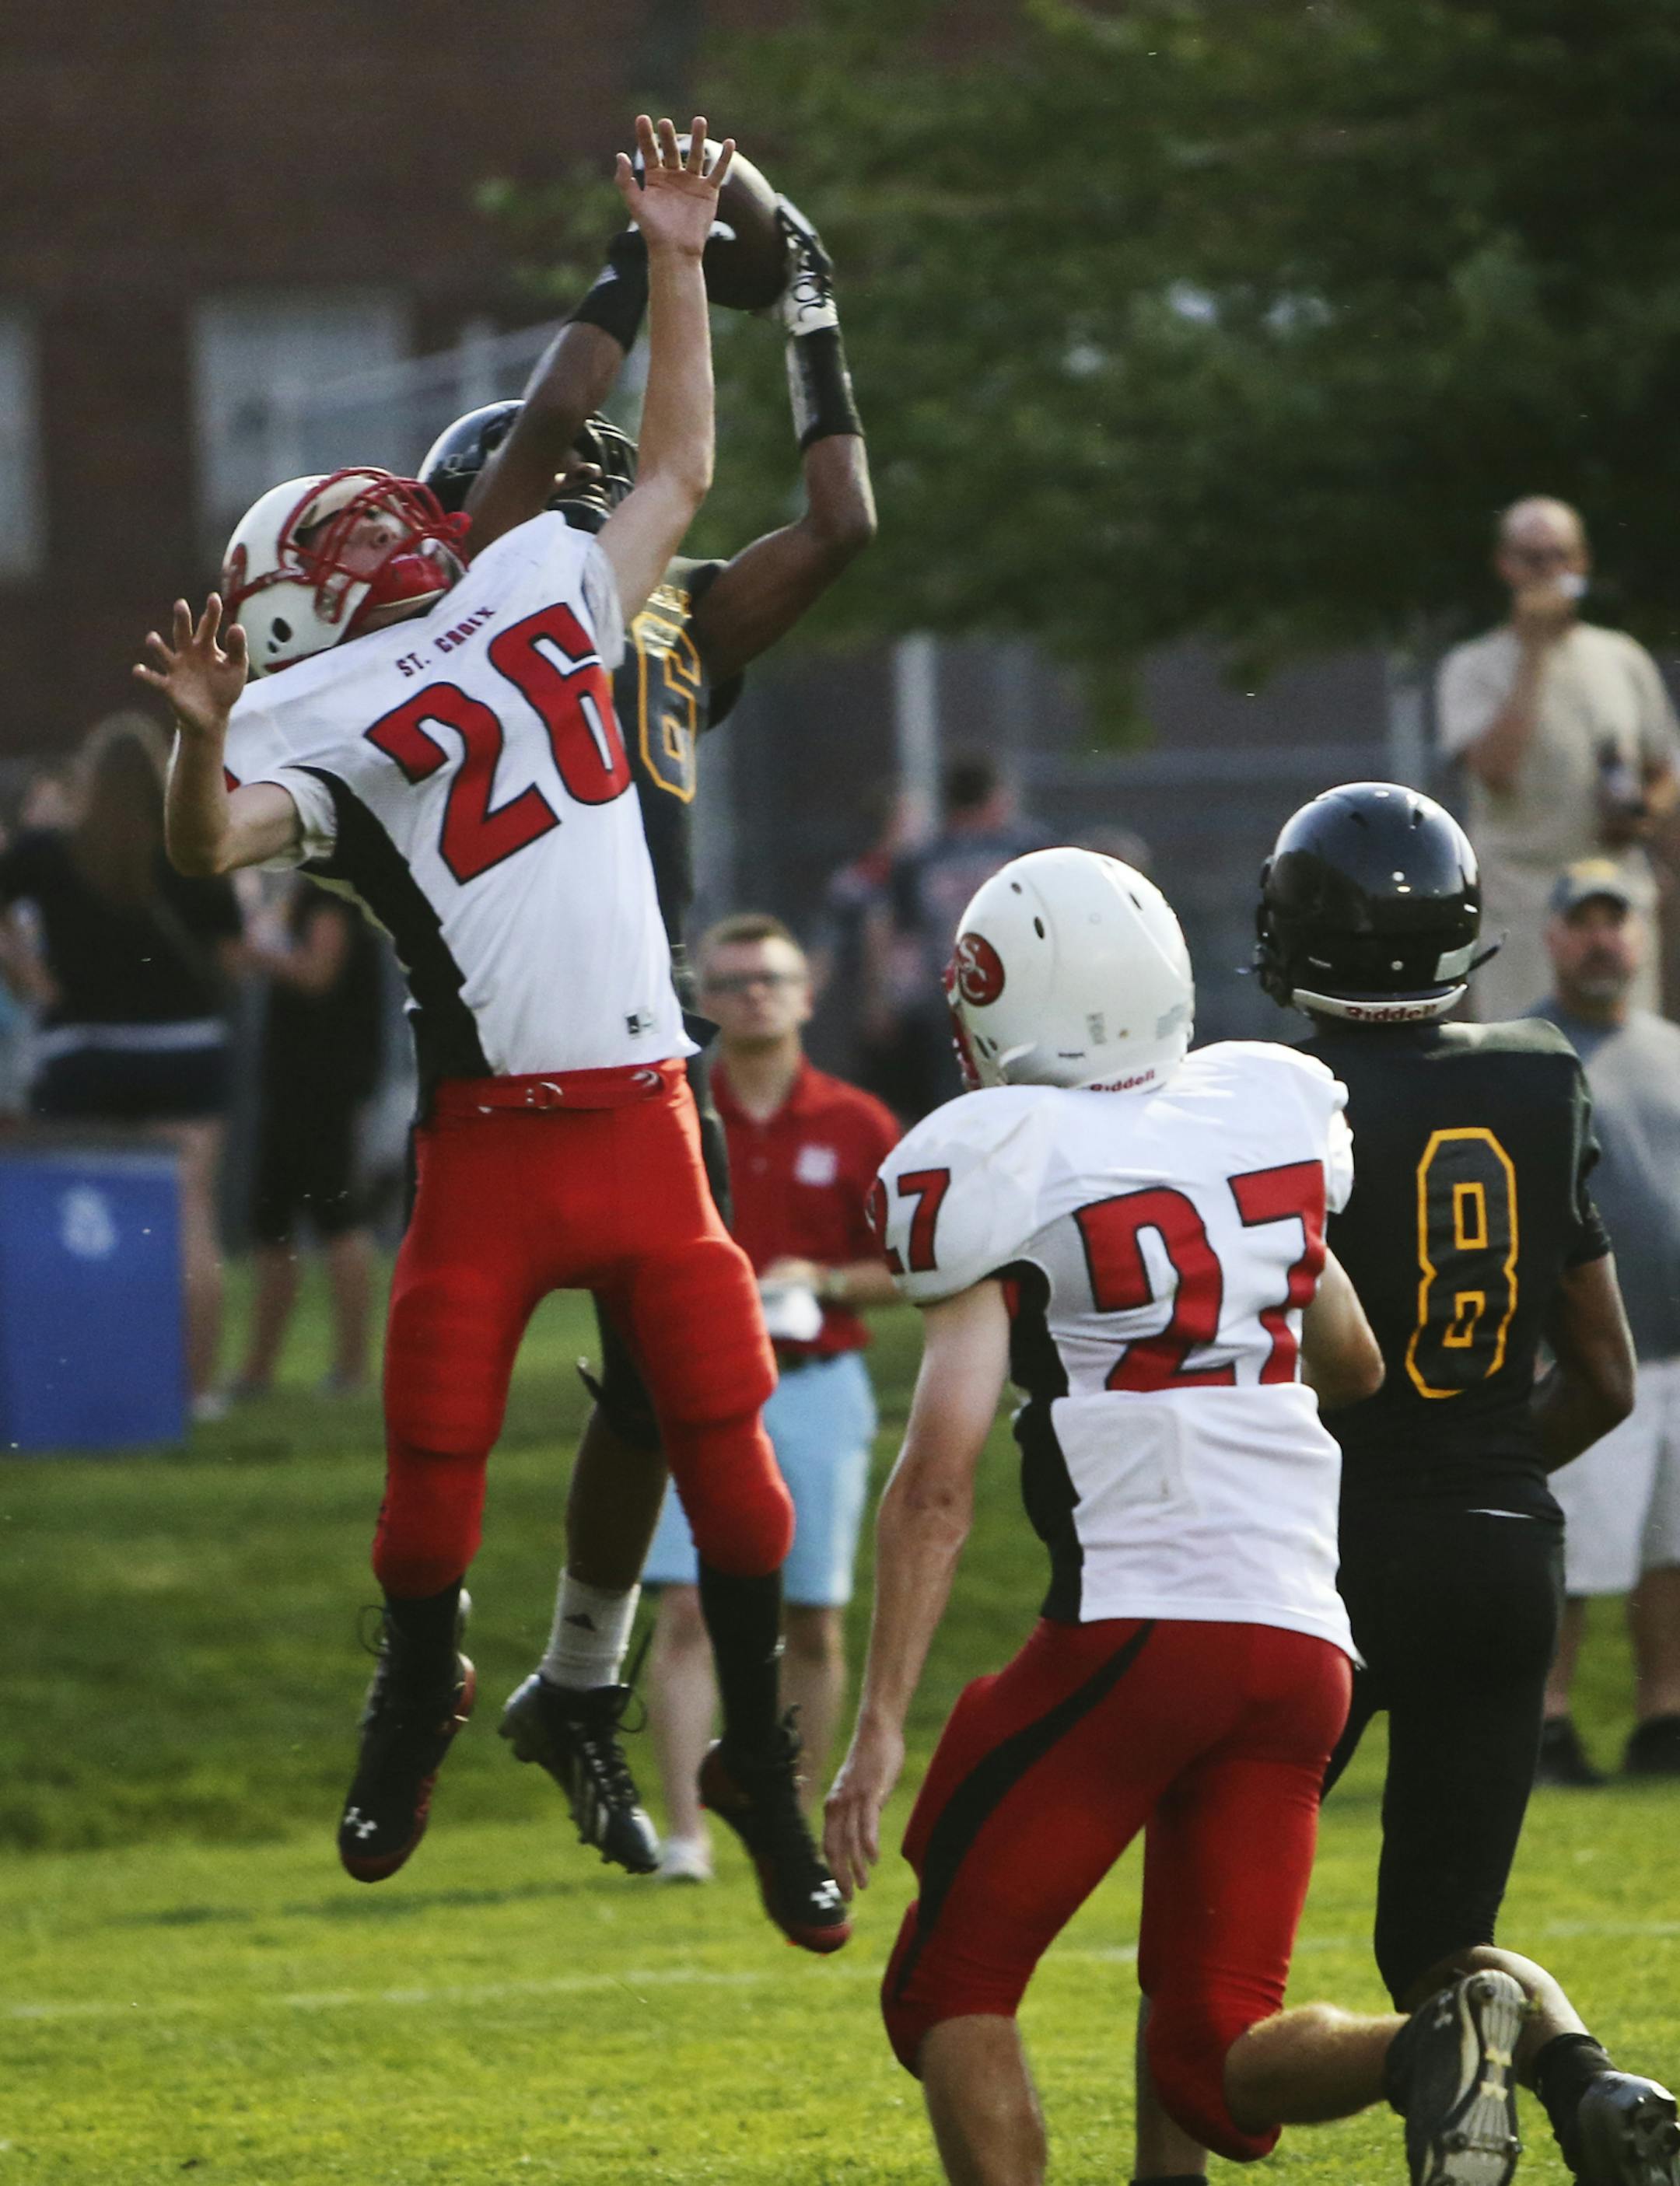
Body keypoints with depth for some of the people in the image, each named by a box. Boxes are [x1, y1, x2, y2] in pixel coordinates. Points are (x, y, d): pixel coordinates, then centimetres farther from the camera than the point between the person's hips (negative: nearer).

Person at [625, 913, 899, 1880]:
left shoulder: (858, 1127, 2)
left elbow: (906, 1265, 6)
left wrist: (826, 1282, -11)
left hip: (819, 1389, 1)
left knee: (817, 1621, 5)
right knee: (686, 1610, -11)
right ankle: (685, 1832, -11)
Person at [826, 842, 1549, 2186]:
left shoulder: (1002, 1169, -3)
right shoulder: (1267, 1119, 14)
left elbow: (940, 1479, -10)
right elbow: (1354, 1367, 30)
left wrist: (881, 1727, -10)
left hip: (1133, 1630, -5)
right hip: (1304, 1640, 5)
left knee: (951, 1996, 9)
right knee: (1216, 2063, 8)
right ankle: (1434, 2051, -22)